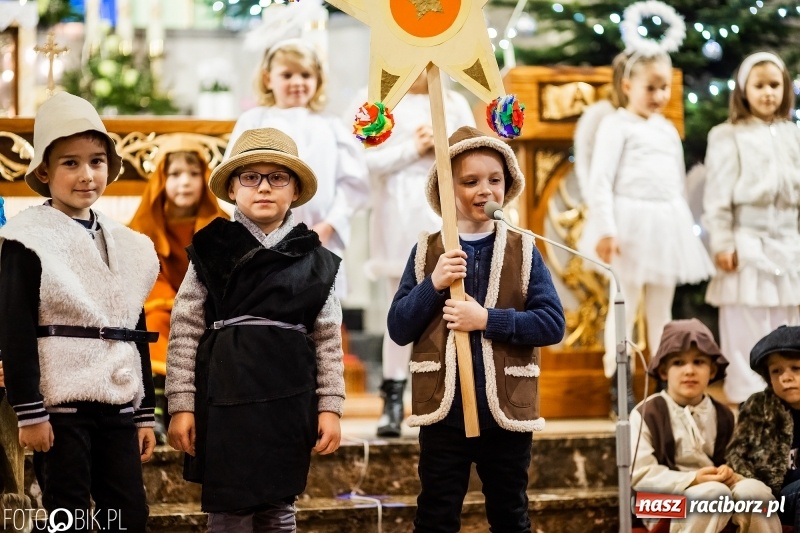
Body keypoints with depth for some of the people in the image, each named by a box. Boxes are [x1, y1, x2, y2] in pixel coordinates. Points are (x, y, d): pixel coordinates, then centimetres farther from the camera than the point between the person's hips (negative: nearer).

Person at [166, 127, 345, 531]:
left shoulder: (315, 260, 6)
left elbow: (328, 340, 8)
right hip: (226, 398, -2)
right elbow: (184, 333, 0)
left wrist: (330, 406, 3)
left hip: (290, 401, 2)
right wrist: (181, 404, -4)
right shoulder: (211, 251, 0)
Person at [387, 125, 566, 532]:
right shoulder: (427, 252, 1)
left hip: (507, 412, 0)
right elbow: (398, 329, -1)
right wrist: (433, 285, -16)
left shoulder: (524, 251, 0)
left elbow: (553, 324, -7)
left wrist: (488, 320, -17)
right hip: (443, 411, 0)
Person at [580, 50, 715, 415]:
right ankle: (619, 392, 4)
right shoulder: (617, 125, -7)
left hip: (667, 225, 7)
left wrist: (686, 230, 16)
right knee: (626, 305, -2)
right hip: (632, 223, -6)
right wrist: (606, 230, -21)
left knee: (661, 309, 12)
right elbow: (601, 179, -14)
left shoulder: (668, 130, 15)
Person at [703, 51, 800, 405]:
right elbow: (718, 196, -6)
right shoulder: (729, 137, -4)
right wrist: (722, 243, -11)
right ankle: (746, 400, 3)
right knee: (746, 329, -3)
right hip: (748, 244, -5)